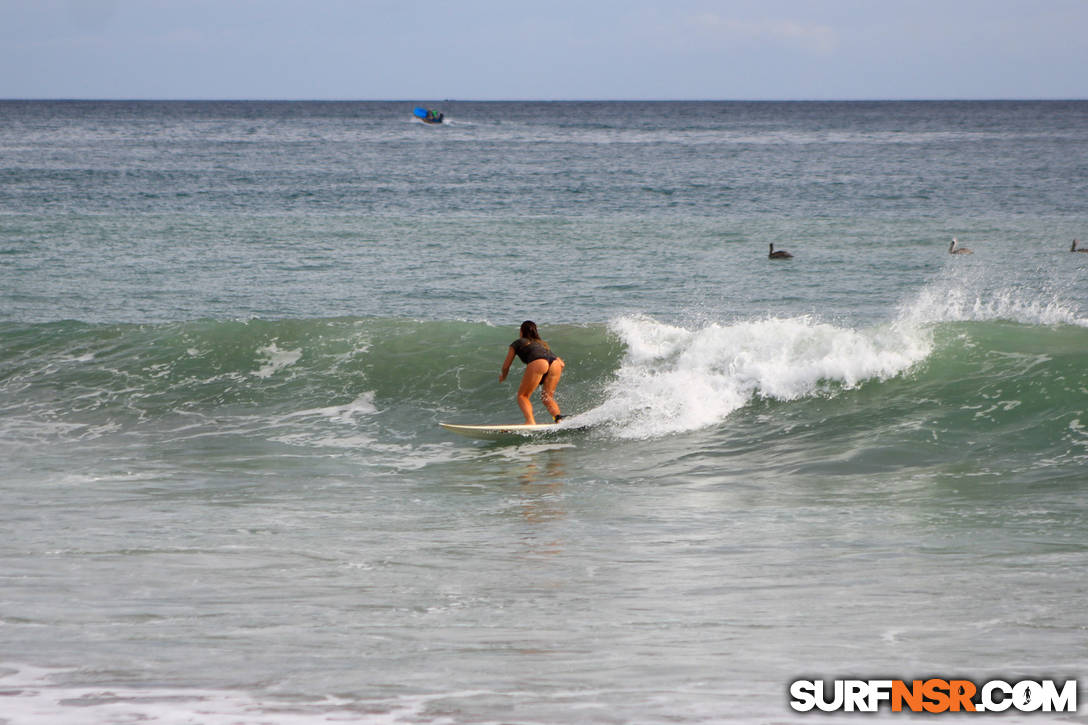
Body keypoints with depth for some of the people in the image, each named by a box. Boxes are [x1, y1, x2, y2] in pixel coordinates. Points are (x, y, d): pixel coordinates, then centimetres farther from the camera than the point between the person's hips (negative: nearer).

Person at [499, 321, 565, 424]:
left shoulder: (517, 343, 29)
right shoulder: (543, 343, 40)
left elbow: (506, 366, 33)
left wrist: (503, 376, 51)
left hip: (538, 363, -4)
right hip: (555, 363, 4)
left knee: (522, 396, 5)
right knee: (547, 398, 15)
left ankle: (530, 422, -17)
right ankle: (558, 418, -11)